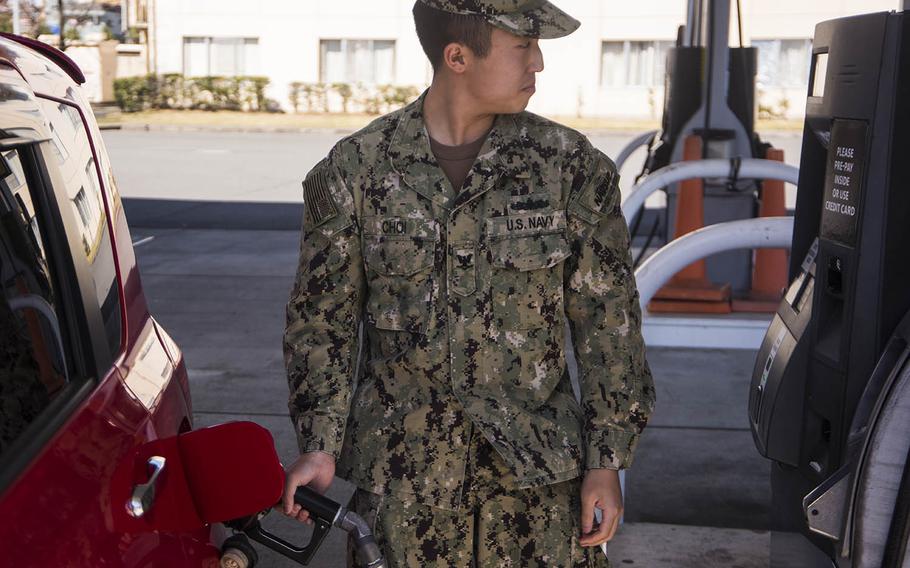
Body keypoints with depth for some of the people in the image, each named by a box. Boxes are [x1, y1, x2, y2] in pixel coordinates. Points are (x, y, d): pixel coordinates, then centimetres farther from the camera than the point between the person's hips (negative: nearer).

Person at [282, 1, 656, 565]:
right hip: (399, 477, 0)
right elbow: (323, 316, 4)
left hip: (539, 474, 1)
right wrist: (320, 445, -3)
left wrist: (607, 460, -1)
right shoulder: (354, 170, -3)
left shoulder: (569, 165, -2)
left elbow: (607, 317, 1)